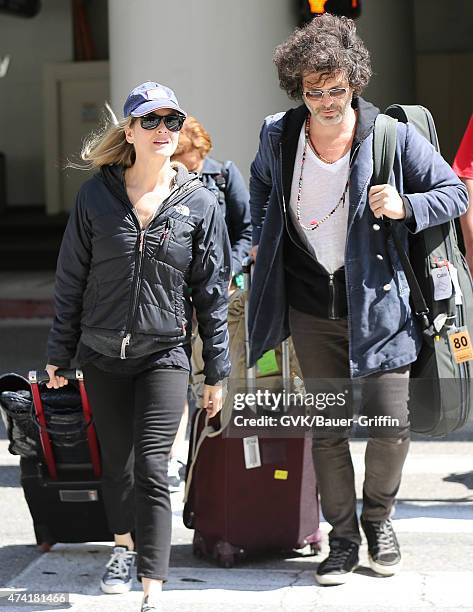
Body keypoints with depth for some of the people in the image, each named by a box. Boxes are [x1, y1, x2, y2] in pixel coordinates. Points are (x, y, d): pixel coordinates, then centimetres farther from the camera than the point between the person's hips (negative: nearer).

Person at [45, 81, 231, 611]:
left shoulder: (200, 204, -3)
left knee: (151, 468, -12)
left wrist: (216, 372, 1)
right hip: (103, 354, 2)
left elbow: (212, 292, 1)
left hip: (164, 354, -2)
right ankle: (124, 546, 41)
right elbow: (71, 278, 6)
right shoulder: (96, 195, -1)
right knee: (116, 462, 15)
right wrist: (59, 353, 8)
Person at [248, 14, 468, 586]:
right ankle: (343, 538, 19)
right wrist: (259, 239, 14)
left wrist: (404, 207, -20)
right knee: (327, 429, 5)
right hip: (311, 309, 2)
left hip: (377, 304, -2)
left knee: (390, 423, -4)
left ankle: (378, 517, 23)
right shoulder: (278, 136, -2)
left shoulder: (394, 137, -12)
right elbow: (262, 181, 22)